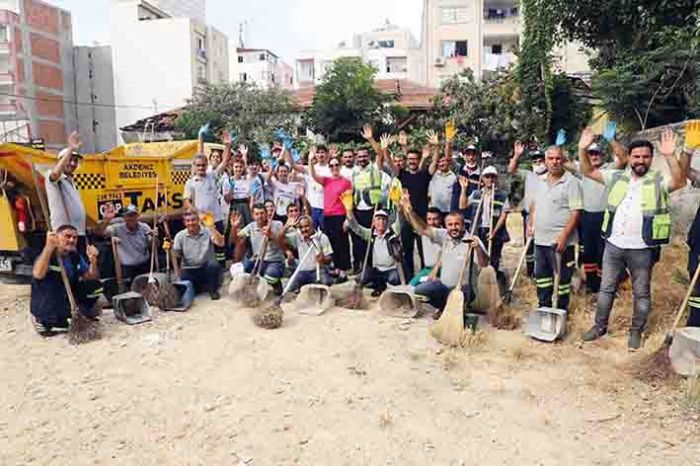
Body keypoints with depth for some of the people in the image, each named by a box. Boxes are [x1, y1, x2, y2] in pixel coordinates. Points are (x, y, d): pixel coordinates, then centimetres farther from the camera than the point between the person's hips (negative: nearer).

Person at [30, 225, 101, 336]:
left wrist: (93, 261, -23)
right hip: (45, 309, -3)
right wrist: (49, 246, -46)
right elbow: (38, 275, -42)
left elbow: (91, 279, -5)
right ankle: (42, 322, 1)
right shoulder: (47, 257, -20)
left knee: (94, 284, -9)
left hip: (68, 302, 3)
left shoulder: (76, 257, -2)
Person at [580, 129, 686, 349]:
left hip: (642, 249, -2)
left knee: (641, 293, 11)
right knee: (606, 288, 13)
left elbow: (680, 181, -24)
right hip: (613, 245, 3)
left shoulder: (659, 181, -4)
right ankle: (600, 326, 27)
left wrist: (670, 156, -38)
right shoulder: (617, 177, 5)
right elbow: (588, 171, 5)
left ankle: (636, 331, 28)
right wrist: (583, 149, -11)